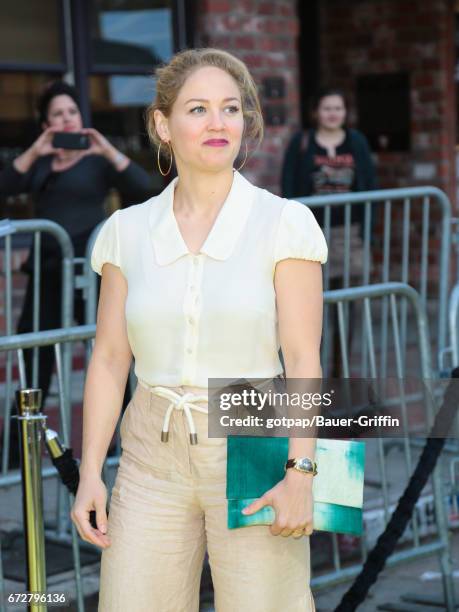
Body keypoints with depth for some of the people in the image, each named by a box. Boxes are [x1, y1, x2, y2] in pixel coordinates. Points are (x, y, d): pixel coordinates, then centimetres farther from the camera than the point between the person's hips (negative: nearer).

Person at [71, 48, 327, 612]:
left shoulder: (283, 223, -3)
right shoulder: (128, 231, 5)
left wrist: (300, 476, -13)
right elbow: (109, 360, 7)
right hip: (153, 457, 3)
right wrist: (90, 472, 1)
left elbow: (303, 360, -6)